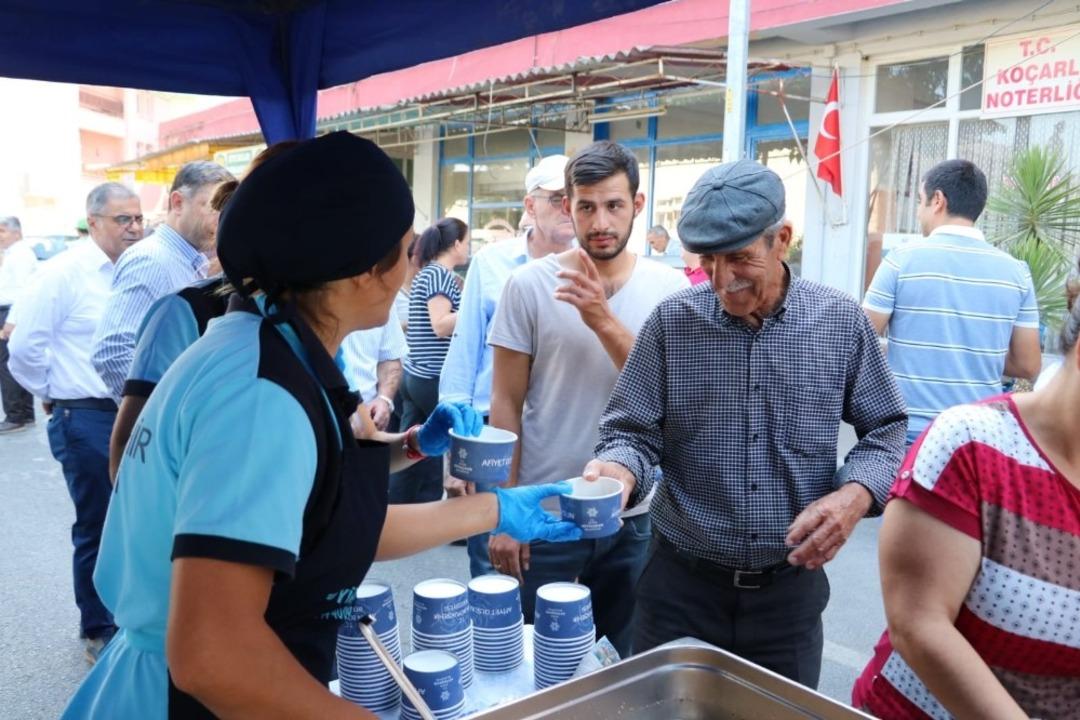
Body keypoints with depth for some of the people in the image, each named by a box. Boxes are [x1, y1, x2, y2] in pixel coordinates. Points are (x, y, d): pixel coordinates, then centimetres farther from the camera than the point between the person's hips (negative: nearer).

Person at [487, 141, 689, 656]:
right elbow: (506, 404, -4)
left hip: (634, 515, 2)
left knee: (619, 663, 19)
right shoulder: (529, 285, -7)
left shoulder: (670, 289, -3)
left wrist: (605, 322, -23)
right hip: (544, 514, -2)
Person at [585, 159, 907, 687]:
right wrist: (619, 469, -27)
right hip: (682, 580, 0)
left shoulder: (842, 322, -4)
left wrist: (856, 495, -14)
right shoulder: (672, 322, -6)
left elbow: (884, 429, 5)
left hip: (791, 584, 1)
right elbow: (633, 431, -4)